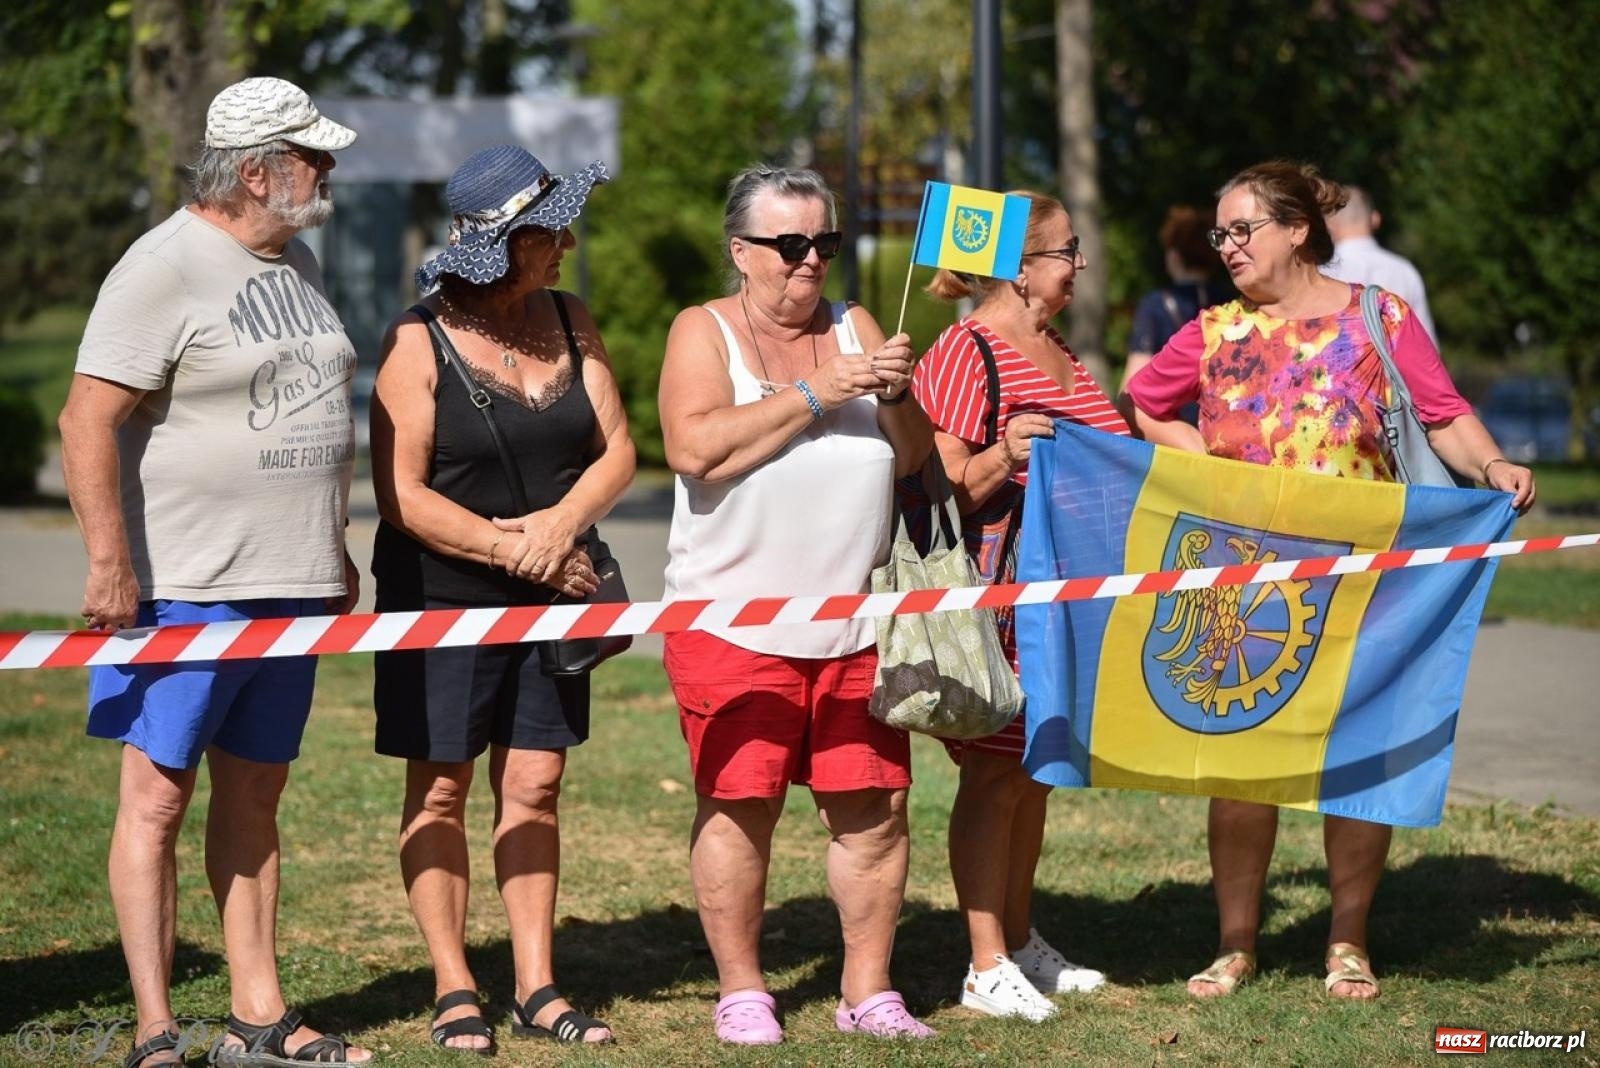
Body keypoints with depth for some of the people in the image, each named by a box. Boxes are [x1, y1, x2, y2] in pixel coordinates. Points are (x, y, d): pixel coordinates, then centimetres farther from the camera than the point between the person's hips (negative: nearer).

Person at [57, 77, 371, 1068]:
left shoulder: (295, 260, 14)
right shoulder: (166, 267, -12)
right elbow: (88, 420, -16)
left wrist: (335, 551, 23)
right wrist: (111, 565, -20)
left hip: (290, 582, 8)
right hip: (186, 587, -8)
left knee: (254, 798, 12)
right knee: (158, 798, -4)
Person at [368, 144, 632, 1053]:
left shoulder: (569, 321, 5)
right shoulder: (420, 340, -10)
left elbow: (616, 450, 4)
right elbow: (401, 493, -14)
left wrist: (564, 521, -15)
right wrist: (508, 548, -18)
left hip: (549, 594, 4)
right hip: (442, 595, -4)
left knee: (534, 786, 5)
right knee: (440, 790, 1)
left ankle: (538, 987, 10)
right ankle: (455, 989, 8)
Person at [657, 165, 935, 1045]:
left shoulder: (853, 329, 13)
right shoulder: (703, 332, 1)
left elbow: (910, 459, 10)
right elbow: (695, 447, -16)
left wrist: (894, 394, -10)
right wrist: (814, 393, -17)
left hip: (857, 621, 4)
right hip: (734, 622, -4)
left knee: (872, 807, 2)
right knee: (738, 807, -1)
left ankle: (867, 991, 12)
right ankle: (740, 991, 10)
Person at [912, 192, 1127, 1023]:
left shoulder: (1057, 351, 16)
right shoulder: (966, 353, -12)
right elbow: (944, 488, -17)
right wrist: (1001, 458, -33)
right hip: (993, 596, -9)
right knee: (994, 773, -6)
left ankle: (1020, 941, 25)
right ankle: (986, 968, -1)